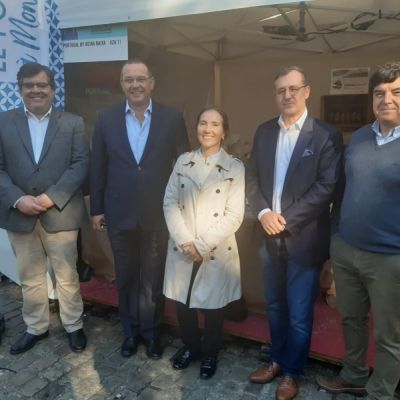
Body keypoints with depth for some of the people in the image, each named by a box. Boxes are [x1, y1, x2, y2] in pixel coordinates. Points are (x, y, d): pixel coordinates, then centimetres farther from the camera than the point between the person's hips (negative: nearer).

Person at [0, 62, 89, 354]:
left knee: (67, 275, 9)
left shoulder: (73, 123, 2)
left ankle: (74, 326, 28)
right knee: (29, 278, 15)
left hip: (60, 214, -2)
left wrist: (51, 197, -16)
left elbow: (81, 165, -7)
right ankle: (36, 327, 34)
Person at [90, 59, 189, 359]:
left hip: (158, 214, -1)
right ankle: (131, 330, 36)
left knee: (153, 277, 12)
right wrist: (96, 208, 3)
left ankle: (151, 330, 33)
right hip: (120, 214, 2)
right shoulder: (106, 119, 1)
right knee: (126, 276, 16)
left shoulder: (172, 119, -4)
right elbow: (98, 167, 4)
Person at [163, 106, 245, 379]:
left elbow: (234, 215, -11)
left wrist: (201, 245, -15)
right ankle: (191, 347, 40)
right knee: (182, 303, 14)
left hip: (217, 252, -3)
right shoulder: (183, 162, 4)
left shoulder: (235, 167, -5)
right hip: (182, 249, 3)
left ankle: (210, 354, 37)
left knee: (213, 306, 11)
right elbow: (170, 203, -1)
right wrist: (185, 242, -13)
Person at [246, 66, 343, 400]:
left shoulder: (326, 135, -8)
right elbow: (252, 178, 6)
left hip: (304, 238, -4)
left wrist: (287, 219, -17)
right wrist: (263, 213, -10)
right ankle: (277, 360, 40)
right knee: (275, 306, 20)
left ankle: (292, 372, 31)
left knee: (299, 314, 9)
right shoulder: (264, 132, 7)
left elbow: (327, 187, -14)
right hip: (270, 236, 5)